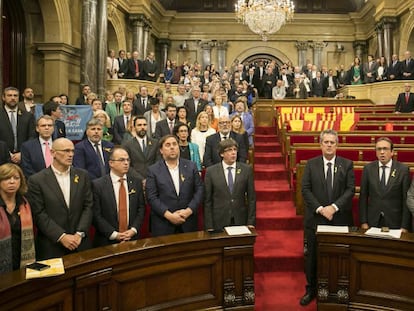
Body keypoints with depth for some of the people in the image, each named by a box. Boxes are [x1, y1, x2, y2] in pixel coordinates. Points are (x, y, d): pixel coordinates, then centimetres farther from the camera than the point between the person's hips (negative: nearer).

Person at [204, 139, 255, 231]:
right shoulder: (211, 171, -3)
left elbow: (251, 198, 2)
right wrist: (209, 226, -6)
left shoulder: (246, 169, 0)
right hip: (219, 223, -1)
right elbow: (207, 201, -2)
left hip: (241, 222, 1)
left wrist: (251, 222, -2)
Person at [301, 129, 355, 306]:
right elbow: (305, 189, -2)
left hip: (340, 219, 0)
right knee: (313, 256, 8)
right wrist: (320, 209, -13)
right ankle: (311, 290, 23)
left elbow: (350, 190, -4)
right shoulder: (311, 164, 3)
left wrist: (334, 207, -15)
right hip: (315, 218, 0)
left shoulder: (347, 164, 2)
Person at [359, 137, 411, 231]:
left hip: (395, 223, -1)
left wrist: (405, 227, -8)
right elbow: (363, 196, 2)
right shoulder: (368, 169, 0)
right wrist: (363, 222, -3)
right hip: (372, 222, 1)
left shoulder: (403, 169, -4)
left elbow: (406, 199, -4)